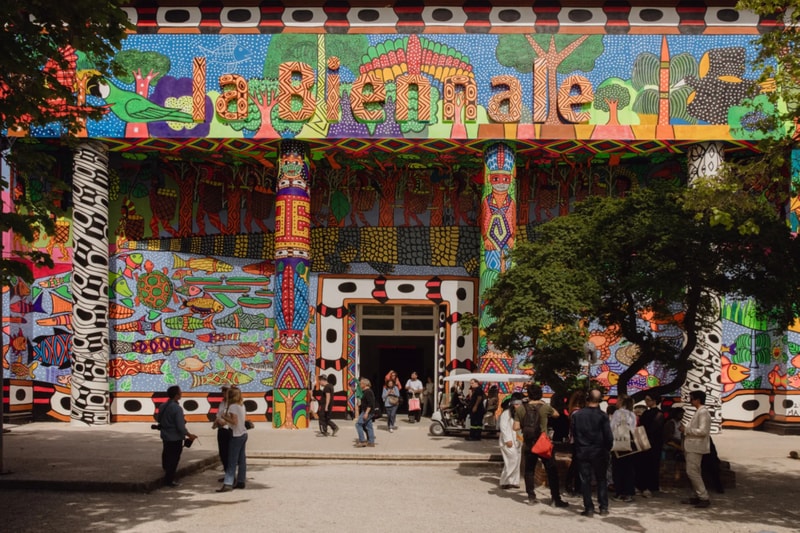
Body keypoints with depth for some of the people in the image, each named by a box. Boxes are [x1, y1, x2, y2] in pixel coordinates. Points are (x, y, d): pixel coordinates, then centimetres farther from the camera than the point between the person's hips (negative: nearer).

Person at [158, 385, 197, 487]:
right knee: (174, 459, 4)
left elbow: (159, 420, 13)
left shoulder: (163, 406, 2)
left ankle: (167, 475, 39)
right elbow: (180, 426, -23)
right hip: (175, 438, -8)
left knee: (167, 456, 24)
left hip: (165, 436, 8)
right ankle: (169, 480, 9)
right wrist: (189, 435, -9)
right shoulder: (177, 408, -23)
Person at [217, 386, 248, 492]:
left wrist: (224, 417, -9)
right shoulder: (242, 405, 9)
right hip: (244, 434, 8)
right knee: (242, 460, 11)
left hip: (236, 435, -8)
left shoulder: (233, 406, -14)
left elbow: (234, 421, -22)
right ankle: (241, 481, 15)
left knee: (232, 461, -10)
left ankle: (228, 484, -13)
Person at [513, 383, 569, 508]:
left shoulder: (520, 409, -3)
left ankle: (531, 496, 15)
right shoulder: (545, 408, -7)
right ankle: (555, 499, 5)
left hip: (528, 445, 2)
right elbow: (556, 414, 13)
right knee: (552, 471, 5)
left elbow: (516, 427, -4)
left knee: (529, 470, 15)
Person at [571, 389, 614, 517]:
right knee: (601, 480, 11)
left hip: (582, 452, 1)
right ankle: (603, 507, 12)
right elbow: (609, 436, -10)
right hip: (599, 452, -1)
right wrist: (607, 449, 6)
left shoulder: (577, 415, -5)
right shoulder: (602, 416, -11)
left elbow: (573, 434, 0)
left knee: (585, 480, 6)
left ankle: (589, 508, 6)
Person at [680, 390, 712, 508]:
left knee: (692, 472, -11)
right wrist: (686, 428, 9)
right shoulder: (699, 412, 16)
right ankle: (698, 496, 19)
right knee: (694, 472, 13)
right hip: (693, 446, 11)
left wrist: (687, 430, -16)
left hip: (696, 447, -11)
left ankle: (704, 498, -8)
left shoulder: (703, 412, -15)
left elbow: (703, 431, -23)